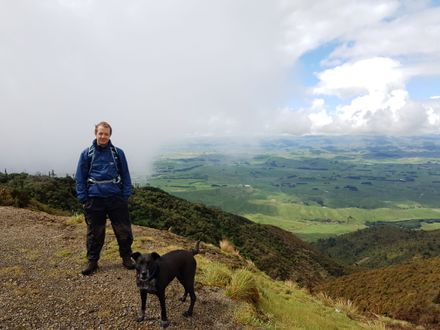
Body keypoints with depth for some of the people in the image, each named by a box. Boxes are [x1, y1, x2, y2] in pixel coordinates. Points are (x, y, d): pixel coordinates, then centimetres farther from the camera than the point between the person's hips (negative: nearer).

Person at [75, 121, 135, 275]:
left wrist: (126, 196, -1)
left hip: (116, 197, 0)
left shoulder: (118, 153, 4)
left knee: (124, 230, 6)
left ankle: (127, 258, 23)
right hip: (94, 199, 0)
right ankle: (92, 261, 26)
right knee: (94, 232, 11)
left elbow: (125, 175, 5)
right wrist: (83, 199, -1)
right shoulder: (87, 154, 4)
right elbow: (80, 178, 5)